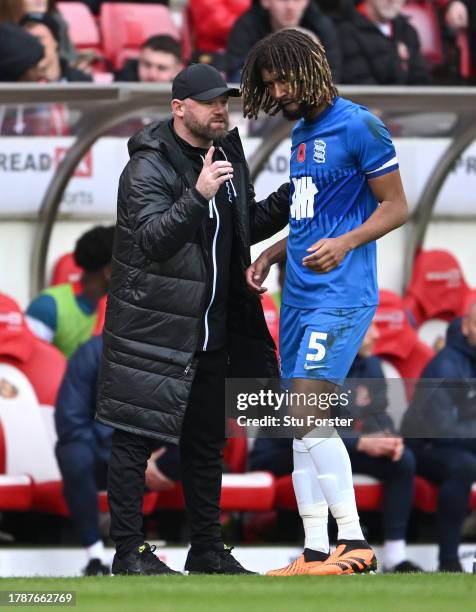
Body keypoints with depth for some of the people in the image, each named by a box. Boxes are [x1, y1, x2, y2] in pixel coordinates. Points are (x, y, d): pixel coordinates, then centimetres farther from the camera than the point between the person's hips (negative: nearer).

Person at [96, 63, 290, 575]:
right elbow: (154, 239, -28)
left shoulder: (227, 154, 10)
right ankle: (128, 551, 3)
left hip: (211, 333, 8)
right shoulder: (148, 168, -15)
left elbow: (248, 226, 23)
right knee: (135, 440, -1)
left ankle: (207, 550, 22)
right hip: (153, 332, -8)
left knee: (206, 444, 14)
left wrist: (291, 196, 7)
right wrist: (198, 196, -41)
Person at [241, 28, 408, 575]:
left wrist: (345, 243, -24)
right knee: (302, 423, 6)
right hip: (298, 297, 9)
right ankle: (315, 552, 8)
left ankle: (353, 541, -16)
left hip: (340, 297, -9)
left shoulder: (358, 127, -10)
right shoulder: (300, 131, 17)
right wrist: (270, 256, 16)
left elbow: (395, 207, -10)